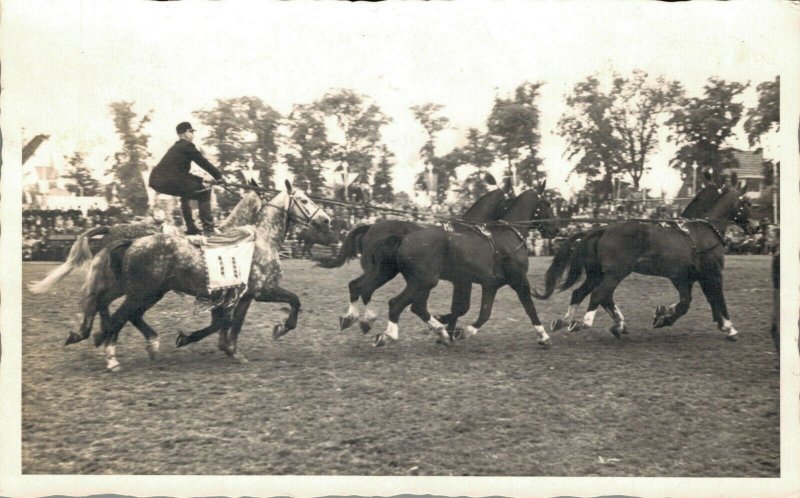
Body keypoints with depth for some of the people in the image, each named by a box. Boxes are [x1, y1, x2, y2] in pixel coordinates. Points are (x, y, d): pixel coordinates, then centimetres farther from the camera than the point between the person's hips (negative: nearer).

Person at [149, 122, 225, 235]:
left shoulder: (175, 147, 28)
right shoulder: (187, 146, 1)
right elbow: (204, 163, -1)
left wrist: (201, 179, 37)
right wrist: (219, 176, 6)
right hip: (170, 181, -9)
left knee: (187, 192, 34)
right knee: (204, 191, 2)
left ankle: (191, 228, 31)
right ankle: (208, 228, -4)